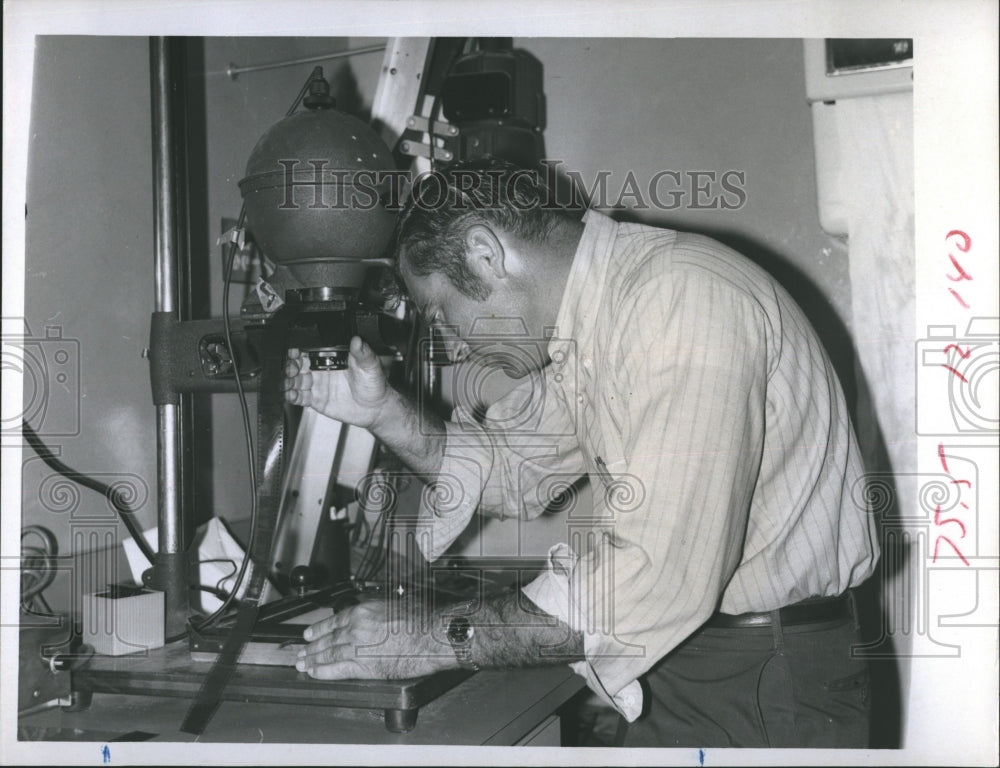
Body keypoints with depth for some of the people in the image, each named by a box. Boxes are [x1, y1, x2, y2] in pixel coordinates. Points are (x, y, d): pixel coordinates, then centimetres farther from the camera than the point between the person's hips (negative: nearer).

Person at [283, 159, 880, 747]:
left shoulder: (685, 300, -26)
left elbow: (657, 578, -31)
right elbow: (511, 467, 15)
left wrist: (440, 638, -26)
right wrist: (382, 411, 0)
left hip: (772, 686, -8)